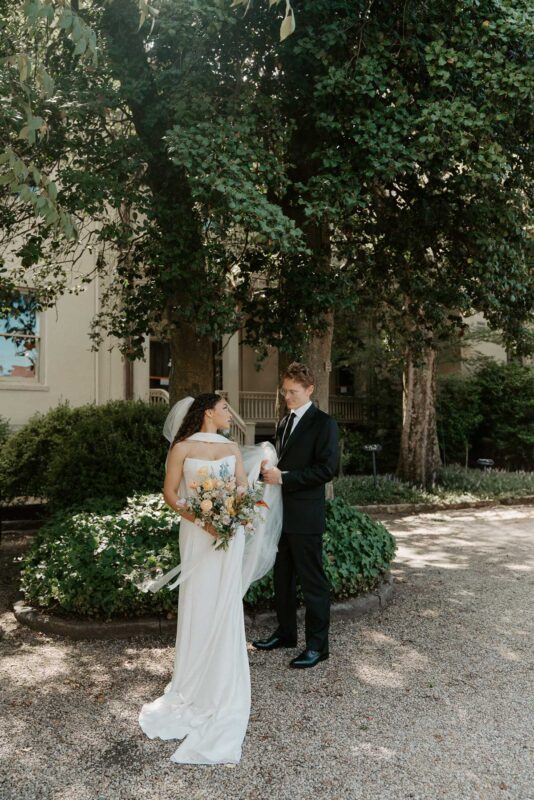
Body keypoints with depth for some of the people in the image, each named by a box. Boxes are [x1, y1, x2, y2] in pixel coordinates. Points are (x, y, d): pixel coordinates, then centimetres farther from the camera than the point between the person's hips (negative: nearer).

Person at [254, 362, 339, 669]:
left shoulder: (324, 423, -10)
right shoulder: (285, 422, 16)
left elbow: (327, 468, -19)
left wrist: (283, 478, -21)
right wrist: (271, 470, 2)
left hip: (306, 516, -8)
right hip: (282, 514, 8)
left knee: (313, 580, 2)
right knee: (283, 577, 18)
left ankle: (318, 644, 14)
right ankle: (286, 632, 33)